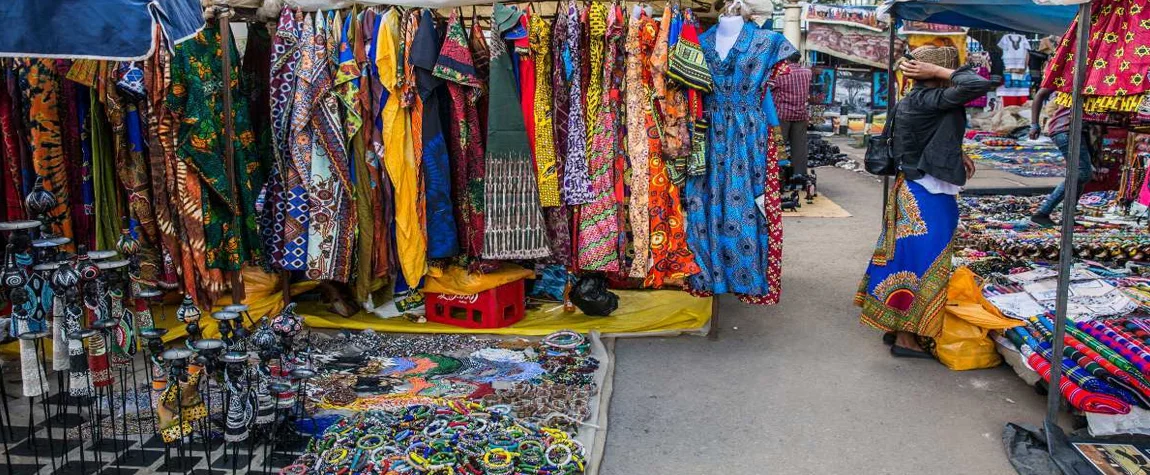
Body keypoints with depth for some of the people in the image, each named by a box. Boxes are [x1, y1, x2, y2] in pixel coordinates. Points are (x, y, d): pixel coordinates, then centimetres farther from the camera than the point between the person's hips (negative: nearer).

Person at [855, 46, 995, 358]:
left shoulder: (910, 101, 9)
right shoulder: (929, 100, -20)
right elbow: (980, 85, -27)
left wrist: (958, 157, 10)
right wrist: (939, 71, -17)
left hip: (910, 191, 9)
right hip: (929, 199, -9)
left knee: (905, 259, 15)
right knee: (921, 263, 0)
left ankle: (896, 328, 25)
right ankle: (906, 338, 9)